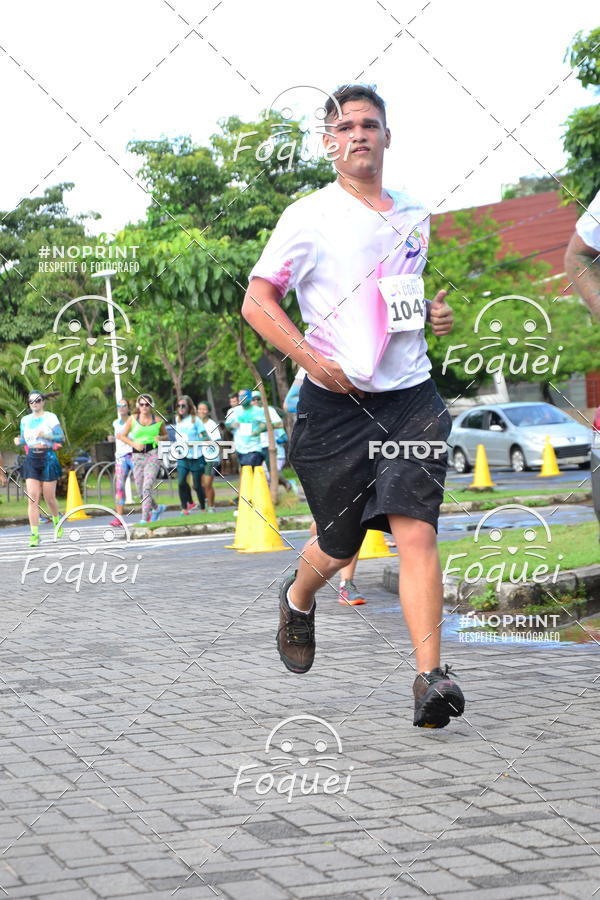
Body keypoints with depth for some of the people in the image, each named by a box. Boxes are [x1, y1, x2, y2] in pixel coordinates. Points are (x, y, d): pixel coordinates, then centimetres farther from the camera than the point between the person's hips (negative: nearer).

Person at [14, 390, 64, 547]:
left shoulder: (50, 417, -2)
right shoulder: (25, 420, 10)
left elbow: (61, 438, -6)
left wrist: (45, 435, -22)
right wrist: (19, 442, -4)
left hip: (48, 458, -3)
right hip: (31, 459, 3)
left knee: (49, 497, 4)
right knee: (32, 498, -8)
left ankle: (56, 522, 35)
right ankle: (34, 534, -9)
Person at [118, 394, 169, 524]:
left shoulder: (158, 421, 4)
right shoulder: (133, 419, 5)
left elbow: (165, 435, 18)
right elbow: (122, 436, 9)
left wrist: (160, 438, -5)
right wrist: (133, 444, -8)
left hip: (153, 454, -3)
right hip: (138, 455, 3)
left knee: (147, 488, -16)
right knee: (140, 490, 7)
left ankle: (144, 519, -15)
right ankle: (157, 508, 35)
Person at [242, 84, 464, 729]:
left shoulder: (414, 216, 14)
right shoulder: (309, 217, -2)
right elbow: (257, 300, -3)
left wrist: (435, 311, 8)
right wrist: (312, 359, -15)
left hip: (411, 397, 3)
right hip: (336, 406, -2)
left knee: (415, 530, -15)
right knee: (338, 547, 8)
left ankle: (430, 676, -18)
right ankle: (296, 599, 44)